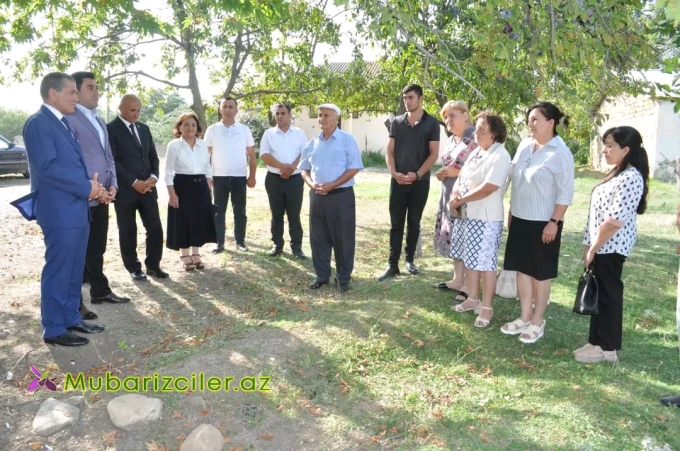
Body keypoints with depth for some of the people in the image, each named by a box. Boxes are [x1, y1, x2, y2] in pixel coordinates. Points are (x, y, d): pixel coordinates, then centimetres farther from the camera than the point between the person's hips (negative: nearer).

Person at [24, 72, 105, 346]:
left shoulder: (63, 123, 17)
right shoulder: (38, 123, -12)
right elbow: (47, 167, -21)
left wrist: (93, 187, 1)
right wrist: (87, 187, -16)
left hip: (78, 209, 9)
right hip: (60, 212, -9)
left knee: (74, 270, 15)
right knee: (58, 271, -1)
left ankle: (71, 318, 27)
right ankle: (54, 329, 10)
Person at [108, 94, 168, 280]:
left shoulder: (144, 128, 15)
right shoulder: (111, 129, -5)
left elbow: (153, 156, 15)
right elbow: (112, 161, -11)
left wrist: (153, 177, -4)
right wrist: (134, 182, -15)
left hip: (147, 187, 5)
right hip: (125, 189, -5)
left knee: (155, 228, 4)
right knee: (128, 231, 5)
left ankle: (153, 265, 18)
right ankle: (134, 268, 18)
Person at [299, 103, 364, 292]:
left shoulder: (347, 140, -3)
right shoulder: (313, 142, 11)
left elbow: (354, 168, -10)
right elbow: (304, 168, 14)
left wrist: (332, 185, -17)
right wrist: (312, 184, -7)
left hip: (341, 195, -4)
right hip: (317, 196, 5)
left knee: (343, 238, 2)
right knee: (318, 237, 9)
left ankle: (343, 277, 14)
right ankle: (322, 275, 22)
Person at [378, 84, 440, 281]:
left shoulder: (431, 123, 1)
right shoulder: (397, 122, 7)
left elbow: (434, 154, -4)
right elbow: (389, 151, 6)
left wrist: (417, 174, -15)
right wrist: (394, 173, -11)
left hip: (420, 181, -1)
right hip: (398, 181, 2)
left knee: (414, 223, 9)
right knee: (396, 224, 2)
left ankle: (409, 260, 22)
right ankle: (392, 264, 6)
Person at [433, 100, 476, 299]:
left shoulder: (475, 139, -13)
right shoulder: (451, 140, 16)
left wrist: (456, 172, -19)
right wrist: (441, 173, 5)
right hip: (450, 196, 9)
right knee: (454, 239, 13)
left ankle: (469, 285, 5)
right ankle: (457, 280, 23)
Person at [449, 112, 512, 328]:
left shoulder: (500, 156, -15)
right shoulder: (476, 152, 13)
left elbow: (488, 188, -24)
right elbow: (461, 176, 15)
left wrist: (461, 199, -14)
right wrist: (455, 193, -6)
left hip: (487, 218, -9)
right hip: (469, 215, 9)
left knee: (486, 262, -1)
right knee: (470, 258, 15)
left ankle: (487, 306, 10)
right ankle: (473, 299, 29)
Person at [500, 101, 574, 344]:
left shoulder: (560, 153, -14)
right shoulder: (524, 145, 6)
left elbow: (565, 193, -14)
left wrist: (554, 222, -17)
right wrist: (511, 211, 14)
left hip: (543, 223, -7)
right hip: (520, 219, 7)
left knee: (540, 274, 6)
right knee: (522, 269, 13)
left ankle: (537, 322, 19)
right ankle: (525, 317, 26)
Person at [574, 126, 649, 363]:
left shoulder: (631, 178, -19)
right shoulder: (618, 174, 14)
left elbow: (615, 221, -23)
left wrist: (593, 248, -16)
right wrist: (590, 245, 15)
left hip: (611, 247, -10)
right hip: (601, 246, 10)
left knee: (608, 295, 1)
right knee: (598, 294, 15)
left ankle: (607, 348, 14)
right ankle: (599, 341, 26)